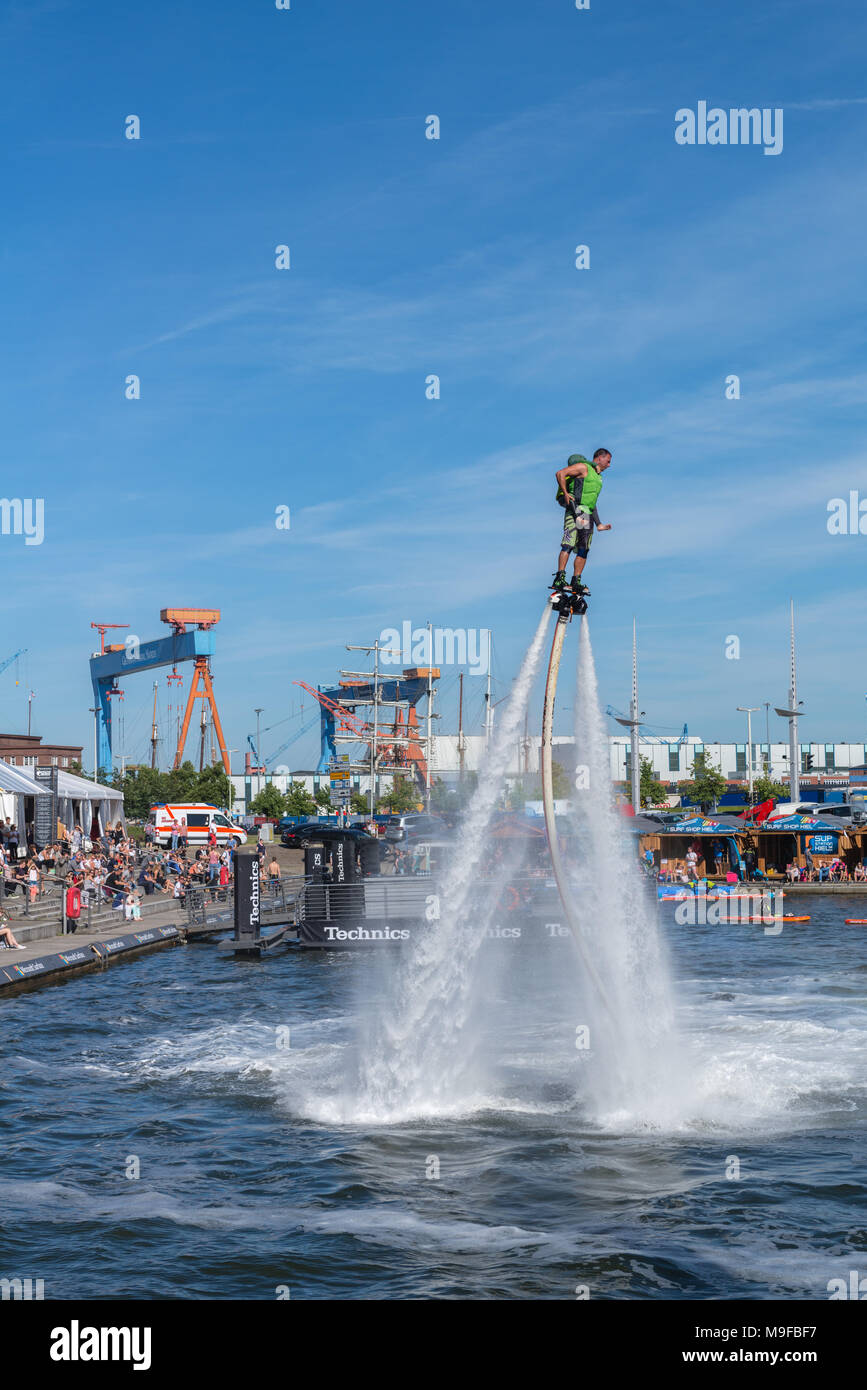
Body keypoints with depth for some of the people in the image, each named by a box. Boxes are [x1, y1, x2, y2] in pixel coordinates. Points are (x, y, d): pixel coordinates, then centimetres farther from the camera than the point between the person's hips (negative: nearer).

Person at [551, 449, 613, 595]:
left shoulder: (598, 477, 25)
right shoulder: (583, 467, -1)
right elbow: (560, 473, -10)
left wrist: (598, 524, 27)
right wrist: (565, 494, -17)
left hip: (588, 515, 8)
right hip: (576, 510, -8)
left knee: (583, 550, 2)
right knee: (568, 544, -17)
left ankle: (576, 582, 2)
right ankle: (559, 578, -21)